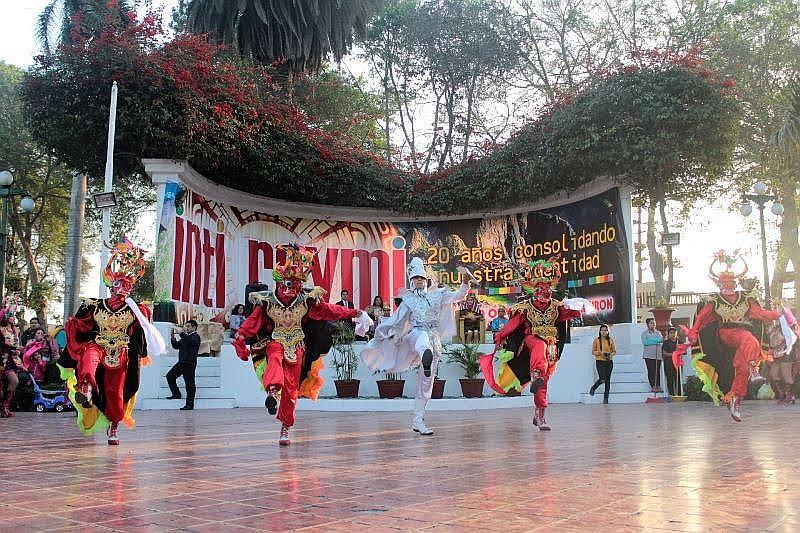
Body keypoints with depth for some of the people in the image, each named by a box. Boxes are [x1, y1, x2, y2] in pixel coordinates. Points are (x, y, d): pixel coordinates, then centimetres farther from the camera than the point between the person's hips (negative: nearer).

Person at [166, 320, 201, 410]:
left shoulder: (196, 337, -6)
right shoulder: (185, 336, 18)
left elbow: (190, 341, -28)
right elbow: (176, 346, 18)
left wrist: (181, 333, -22)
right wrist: (173, 337, 3)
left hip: (190, 363, -8)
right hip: (181, 362, 8)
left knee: (190, 384, -4)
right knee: (170, 376, 6)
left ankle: (190, 404, 1)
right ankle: (176, 394, 21)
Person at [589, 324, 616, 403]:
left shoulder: (611, 340, 5)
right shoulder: (596, 340, 0)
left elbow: (614, 351, 10)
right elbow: (593, 351, 2)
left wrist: (611, 354, -10)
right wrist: (600, 353, -15)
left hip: (609, 362, 3)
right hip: (600, 362, -3)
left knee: (607, 380, 4)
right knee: (602, 379, -14)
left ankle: (606, 398, 13)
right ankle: (593, 388, 17)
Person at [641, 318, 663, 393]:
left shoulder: (658, 332, 18)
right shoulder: (644, 333, 7)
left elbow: (661, 339, 1)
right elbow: (645, 342, -8)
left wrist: (651, 340, -12)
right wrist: (656, 341, -8)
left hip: (658, 355, 3)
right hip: (649, 355, -3)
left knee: (658, 371, 0)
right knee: (651, 371, -5)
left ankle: (658, 386, 2)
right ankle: (653, 386, -2)